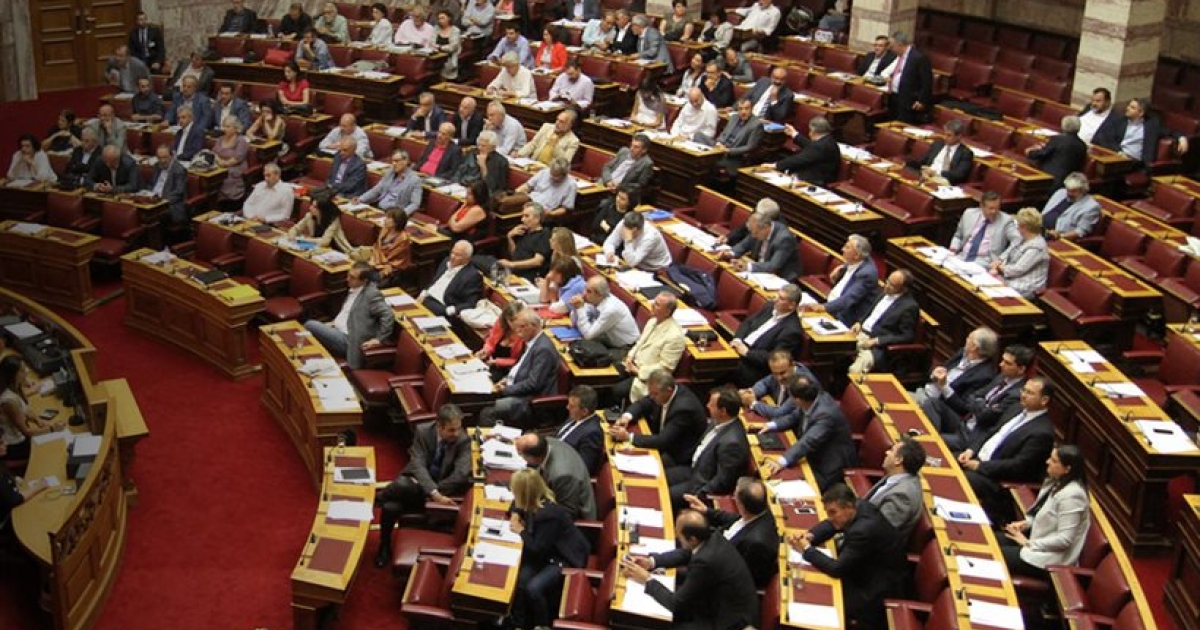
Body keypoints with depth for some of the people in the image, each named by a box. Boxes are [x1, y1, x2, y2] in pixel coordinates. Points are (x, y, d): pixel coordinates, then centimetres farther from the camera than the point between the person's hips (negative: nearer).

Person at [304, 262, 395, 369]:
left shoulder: (372, 294, -19)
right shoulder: (354, 289, 10)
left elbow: (388, 315, -25)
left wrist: (379, 339, -23)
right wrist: (334, 322, 14)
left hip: (347, 340, -10)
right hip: (338, 330, 10)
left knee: (310, 325, -17)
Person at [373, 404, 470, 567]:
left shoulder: (464, 440, -13)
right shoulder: (422, 432, -10)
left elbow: (461, 473, -23)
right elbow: (418, 465, -20)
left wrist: (436, 493, -27)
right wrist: (434, 493, -35)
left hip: (443, 487, -1)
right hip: (416, 481, 1)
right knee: (390, 507, -31)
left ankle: (377, 497, 0)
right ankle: (384, 547, -2)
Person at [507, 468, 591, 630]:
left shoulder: (548, 514, -32)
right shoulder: (534, 502, -6)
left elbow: (537, 549, -26)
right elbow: (517, 505, 21)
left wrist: (520, 531, -12)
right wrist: (515, 514, -2)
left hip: (564, 558, -8)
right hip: (546, 551, 8)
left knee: (533, 587, -26)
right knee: (519, 579, -19)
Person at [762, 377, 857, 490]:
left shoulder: (826, 414, -32)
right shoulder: (811, 400, -7)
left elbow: (809, 442, -42)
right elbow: (794, 417, 11)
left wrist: (783, 461, -53)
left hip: (831, 466, -8)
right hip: (816, 456, 8)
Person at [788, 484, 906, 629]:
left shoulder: (864, 530, -34)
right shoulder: (859, 507, -8)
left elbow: (837, 569, -30)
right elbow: (830, 525, 8)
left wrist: (807, 550, -18)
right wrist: (809, 536, -12)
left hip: (879, 589, -9)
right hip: (867, 569, 9)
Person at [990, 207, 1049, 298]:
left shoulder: (1036, 247, -19)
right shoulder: (1023, 239, 11)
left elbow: (1017, 270, -21)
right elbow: (1007, 254, 14)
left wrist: (1001, 267, -4)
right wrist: (998, 264, -6)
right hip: (1011, 279, 10)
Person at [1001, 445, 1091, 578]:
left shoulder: (1071, 496, -28)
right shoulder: (1056, 481, 2)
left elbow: (1064, 539, -28)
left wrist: (1029, 543, -21)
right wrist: (1026, 523, -1)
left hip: (1051, 557, -9)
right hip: (1040, 538, 9)